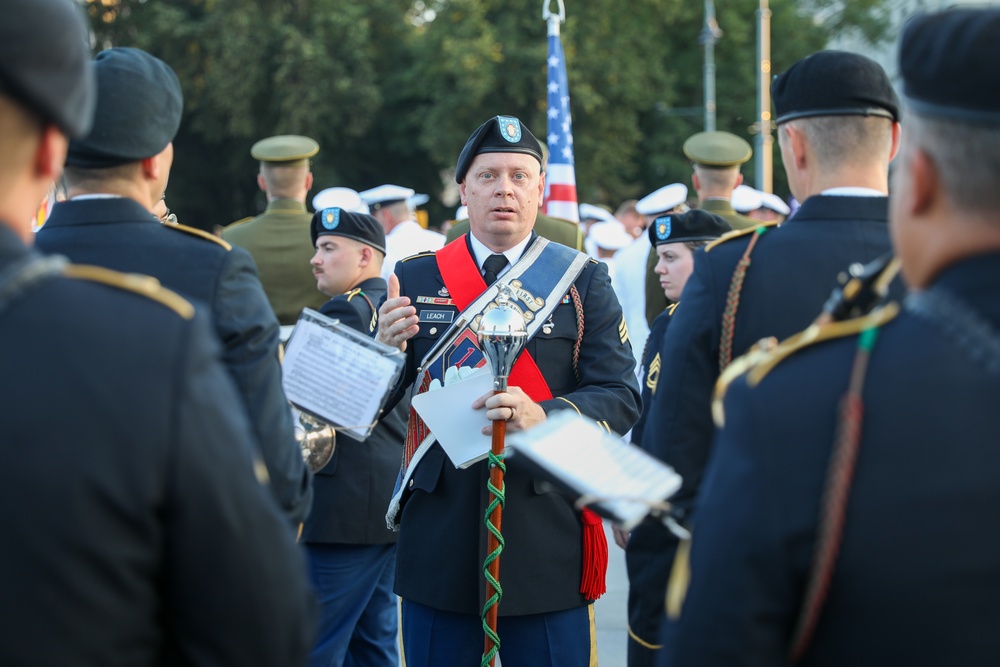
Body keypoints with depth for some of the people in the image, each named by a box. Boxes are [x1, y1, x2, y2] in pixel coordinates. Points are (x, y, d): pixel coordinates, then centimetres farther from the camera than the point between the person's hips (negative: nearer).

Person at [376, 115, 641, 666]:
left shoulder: (583, 280, 4)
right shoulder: (415, 280, 7)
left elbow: (620, 397, -4)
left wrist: (542, 416, -23)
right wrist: (387, 350, -15)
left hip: (546, 537, -1)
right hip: (439, 538, 1)